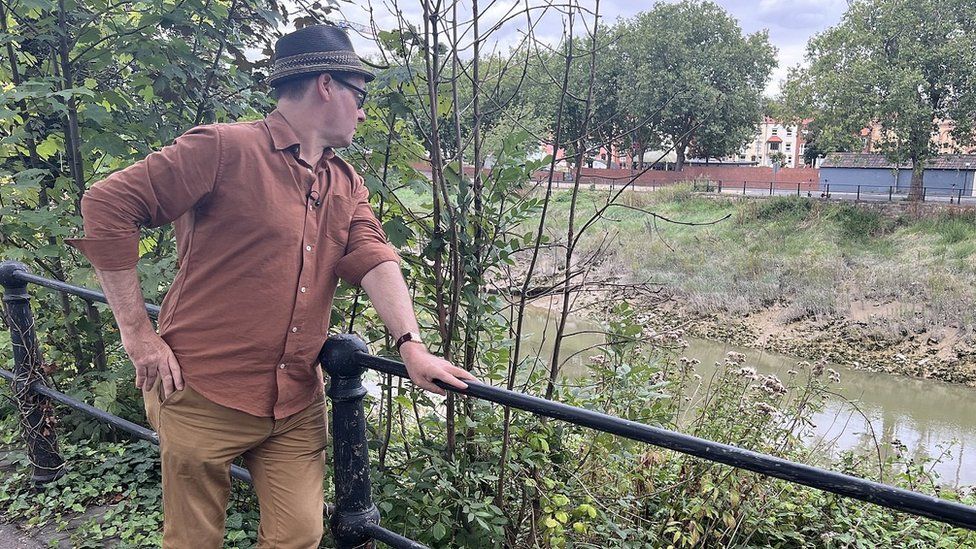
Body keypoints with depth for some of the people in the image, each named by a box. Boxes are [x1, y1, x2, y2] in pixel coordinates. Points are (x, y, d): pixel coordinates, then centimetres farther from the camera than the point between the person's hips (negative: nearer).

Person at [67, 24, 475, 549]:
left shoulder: (348, 185, 11)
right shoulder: (226, 149, -10)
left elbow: (373, 259, -3)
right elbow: (107, 205, -12)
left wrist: (410, 344, -18)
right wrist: (136, 332, -12)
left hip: (297, 404, 5)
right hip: (204, 393, -5)